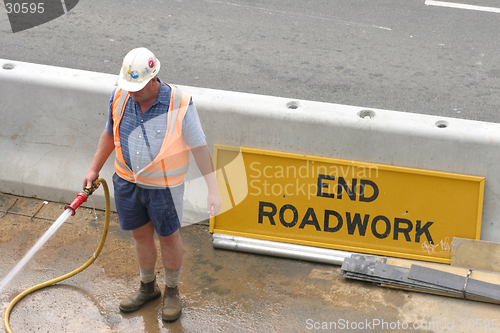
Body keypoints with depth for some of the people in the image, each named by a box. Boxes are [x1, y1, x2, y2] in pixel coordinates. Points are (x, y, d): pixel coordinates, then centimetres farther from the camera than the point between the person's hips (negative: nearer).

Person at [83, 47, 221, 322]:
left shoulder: (179, 104, -22)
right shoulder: (120, 98, -9)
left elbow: (199, 147, -16)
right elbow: (110, 133, 9)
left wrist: (213, 189, -18)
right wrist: (94, 169, 14)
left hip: (164, 186, -4)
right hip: (127, 182, 4)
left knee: (168, 236, 14)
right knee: (141, 235, 19)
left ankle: (172, 291, 36)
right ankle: (148, 287, 41)